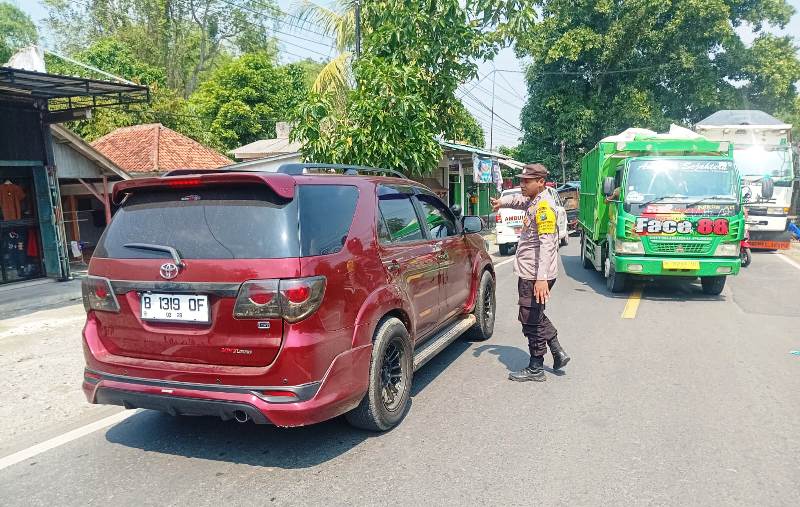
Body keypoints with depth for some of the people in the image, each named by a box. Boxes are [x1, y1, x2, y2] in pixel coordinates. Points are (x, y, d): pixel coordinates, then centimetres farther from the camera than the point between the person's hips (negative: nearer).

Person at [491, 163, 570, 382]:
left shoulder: (544, 206, -18)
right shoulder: (533, 201, 12)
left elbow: (547, 244, -27)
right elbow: (519, 199, 35)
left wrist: (541, 278, -34)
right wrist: (502, 202, 12)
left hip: (535, 276, -10)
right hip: (529, 273, 10)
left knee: (531, 320, 0)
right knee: (536, 316, 21)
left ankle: (535, 368, 11)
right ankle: (558, 353, 29)